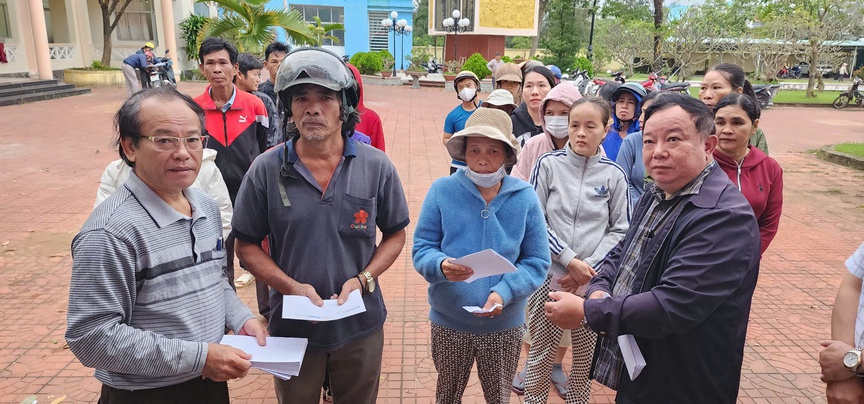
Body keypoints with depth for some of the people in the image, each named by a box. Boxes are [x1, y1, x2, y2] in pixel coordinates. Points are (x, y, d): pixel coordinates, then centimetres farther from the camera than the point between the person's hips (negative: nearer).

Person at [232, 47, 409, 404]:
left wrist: (363, 279, -14)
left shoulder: (377, 167, -7)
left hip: (360, 324, 1)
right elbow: (247, 246, -3)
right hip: (292, 325, 0)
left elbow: (395, 234, 1)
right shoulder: (266, 170, -9)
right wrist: (291, 286, -17)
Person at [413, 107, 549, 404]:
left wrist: (504, 292, -23)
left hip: (504, 324, 1)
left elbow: (537, 262, -6)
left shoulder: (525, 197, -7)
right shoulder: (443, 191, -10)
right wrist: (441, 265, -30)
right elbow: (422, 249, -7)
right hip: (449, 322, 0)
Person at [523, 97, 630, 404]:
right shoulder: (548, 164, -3)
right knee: (541, 353, 9)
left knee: (587, 355, 13)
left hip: (593, 281, 1)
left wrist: (589, 266, -10)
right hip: (549, 275, -1)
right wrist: (569, 259, -13)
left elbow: (620, 230, 3)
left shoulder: (614, 175, 0)